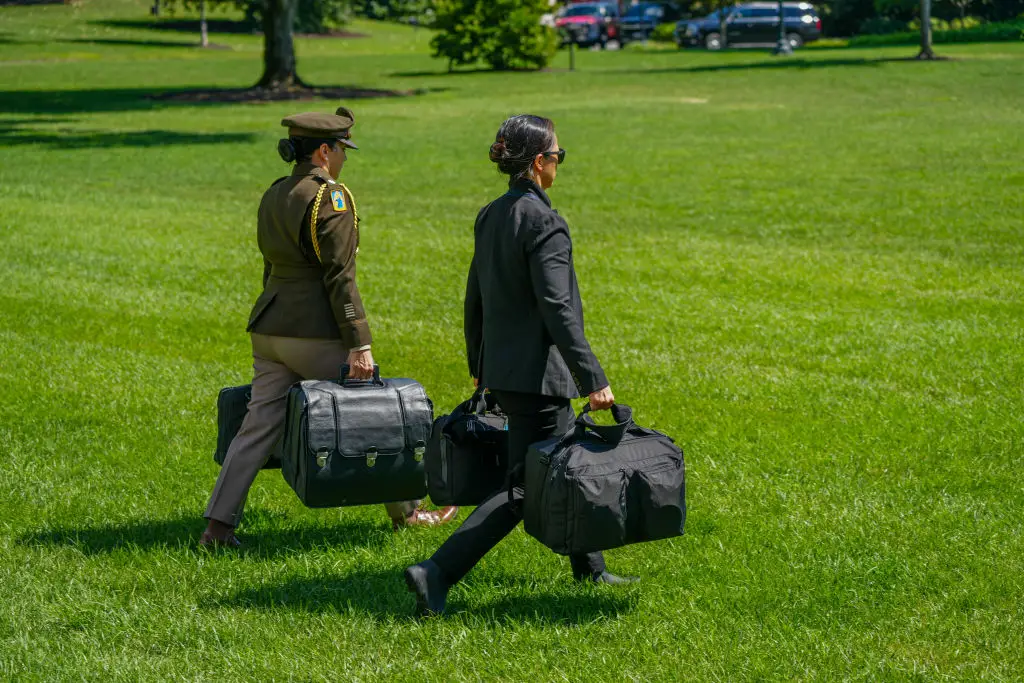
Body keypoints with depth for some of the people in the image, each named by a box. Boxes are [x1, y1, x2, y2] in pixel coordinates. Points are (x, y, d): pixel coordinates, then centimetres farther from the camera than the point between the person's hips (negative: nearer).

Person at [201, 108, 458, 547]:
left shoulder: (273, 195, 13)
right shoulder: (330, 198, -13)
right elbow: (339, 276, -17)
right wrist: (360, 343, -17)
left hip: (269, 328, 8)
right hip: (315, 333, -8)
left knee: (259, 425, 6)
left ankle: (218, 525, -2)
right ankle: (406, 512, 21)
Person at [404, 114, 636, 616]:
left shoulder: (490, 216, 8)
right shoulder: (544, 222, -18)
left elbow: (475, 297, 15)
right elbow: (557, 311, -22)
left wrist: (478, 365, 26)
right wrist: (594, 380, -21)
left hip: (502, 369, 9)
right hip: (537, 373, -9)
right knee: (525, 489, -5)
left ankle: (591, 571, 35)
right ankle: (436, 573, -12)